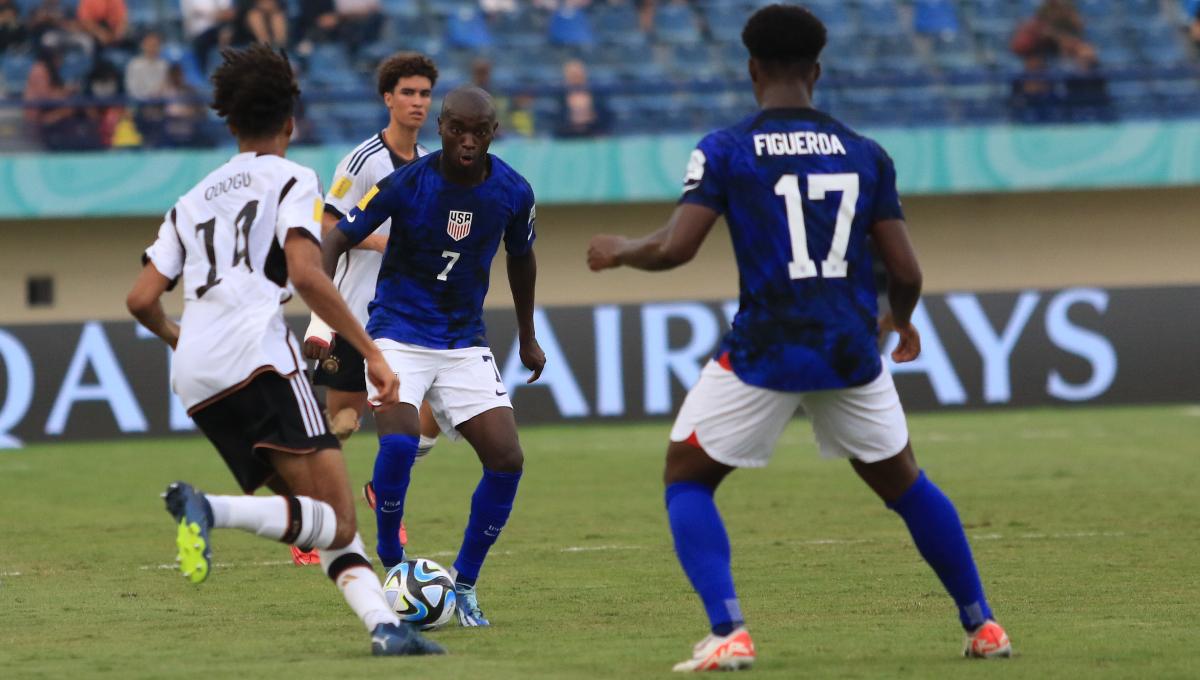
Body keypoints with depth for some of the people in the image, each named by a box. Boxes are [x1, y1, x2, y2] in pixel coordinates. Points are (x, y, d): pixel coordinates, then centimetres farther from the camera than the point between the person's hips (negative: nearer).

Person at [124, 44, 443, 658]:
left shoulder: (193, 201, 26)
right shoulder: (292, 181, 8)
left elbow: (142, 300, 19)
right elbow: (306, 274, -9)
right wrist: (372, 353, -8)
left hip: (196, 380, 7)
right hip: (256, 357, -7)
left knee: (332, 523, 8)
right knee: (334, 521, -14)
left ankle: (383, 624, -11)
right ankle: (209, 510, -33)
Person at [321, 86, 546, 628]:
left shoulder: (512, 192, -6)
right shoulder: (405, 184, -16)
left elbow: (521, 258, 15)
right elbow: (336, 242, -8)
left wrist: (527, 338, 23)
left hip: (465, 343, 4)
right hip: (399, 334, -3)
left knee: (507, 460, -11)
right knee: (399, 441, -29)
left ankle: (465, 584, 7)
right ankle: (390, 564, -5)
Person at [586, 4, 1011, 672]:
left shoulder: (725, 151, -3)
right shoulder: (866, 154, 6)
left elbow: (675, 248, -11)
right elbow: (905, 272, 4)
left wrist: (619, 251, 11)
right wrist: (904, 323, 25)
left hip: (764, 353, -3)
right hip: (851, 353, 3)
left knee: (687, 479, 13)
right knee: (904, 484, 23)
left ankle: (728, 634, -6)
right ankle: (983, 627, 26)